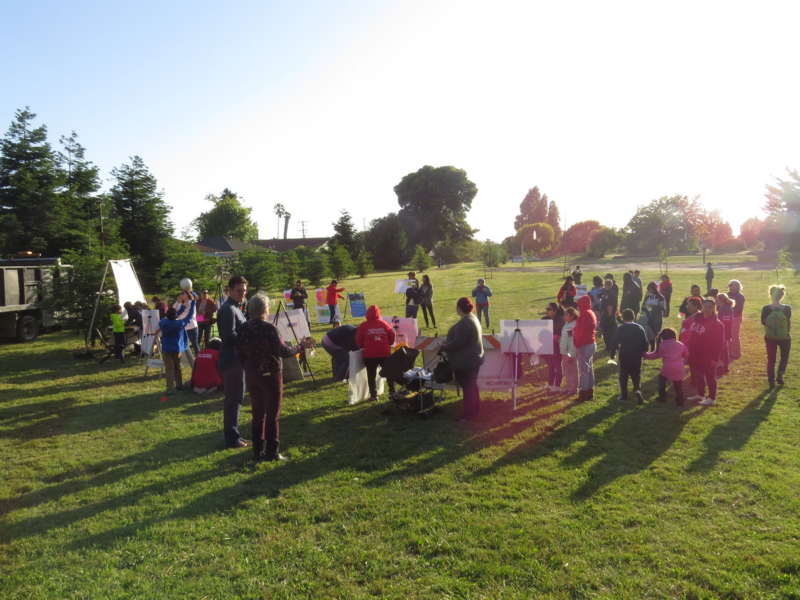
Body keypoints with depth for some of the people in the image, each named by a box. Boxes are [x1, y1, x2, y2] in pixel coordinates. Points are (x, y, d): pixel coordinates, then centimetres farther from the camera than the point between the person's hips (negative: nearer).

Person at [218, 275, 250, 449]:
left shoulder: (235, 308, 16)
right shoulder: (228, 310, -17)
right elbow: (229, 337, -25)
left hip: (236, 360, 10)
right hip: (231, 361, -10)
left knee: (236, 398, 16)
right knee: (233, 400, -2)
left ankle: (233, 435, 26)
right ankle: (232, 439, 7)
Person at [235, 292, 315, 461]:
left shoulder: (243, 328, 0)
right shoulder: (269, 328, -18)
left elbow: (239, 354, 5)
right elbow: (283, 351, -19)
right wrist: (301, 346, -6)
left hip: (251, 375, 6)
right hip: (270, 375, -6)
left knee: (258, 413, 16)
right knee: (272, 414, 6)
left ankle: (258, 451, 21)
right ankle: (272, 452, 10)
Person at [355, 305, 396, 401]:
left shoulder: (363, 325, -2)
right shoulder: (384, 324, 4)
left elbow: (358, 341, 2)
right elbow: (392, 338, 9)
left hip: (369, 355, -2)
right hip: (385, 353, 2)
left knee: (371, 375, 8)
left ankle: (373, 395, 7)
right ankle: (392, 392, 23)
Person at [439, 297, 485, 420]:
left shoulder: (464, 323, -26)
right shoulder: (473, 319, 9)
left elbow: (458, 343, -28)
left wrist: (443, 348, -14)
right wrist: (447, 344, 15)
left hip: (465, 361, -10)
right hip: (474, 358, 10)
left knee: (467, 387, 0)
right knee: (472, 385, 21)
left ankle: (468, 414, 10)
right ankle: (475, 408, 33)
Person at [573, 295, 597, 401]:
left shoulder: (585, 314, -18)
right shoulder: (592, 313, 12)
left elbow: (583, 332, -22)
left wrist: (577, 345, -16)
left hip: (585, 345, -10)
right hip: (591, 343, 10)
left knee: (584, 370, -4)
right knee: (590, 369, 14)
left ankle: (584, 394, 1)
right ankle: (590, 392, 21)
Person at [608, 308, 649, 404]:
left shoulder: (620, 328, -8)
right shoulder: (639, 328, 0)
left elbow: (614, 342, -12)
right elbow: (646, 343, 0)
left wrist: (613, 353, 0)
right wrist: (643, 352, 15)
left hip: (624, 357, -2)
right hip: (637, 357, 2)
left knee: (623, 376, 10)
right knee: (636, 376, 12)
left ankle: (624, 396, 15)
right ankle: (637, 390, -13)